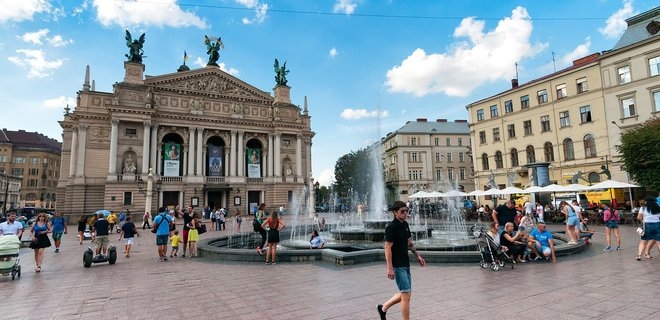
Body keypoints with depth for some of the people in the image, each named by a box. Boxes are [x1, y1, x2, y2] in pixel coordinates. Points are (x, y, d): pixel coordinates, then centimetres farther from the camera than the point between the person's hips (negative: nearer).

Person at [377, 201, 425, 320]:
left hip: (405, 264, 9)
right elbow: (387, 248, -19)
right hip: (397, 266, -9)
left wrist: (418, 256, 15)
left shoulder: (405, 225, 8)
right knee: (406, 294, -5)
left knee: (406, 293, 16)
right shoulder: (391, 227, -17)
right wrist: (390, 268, -21)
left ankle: (383, 308, 32)